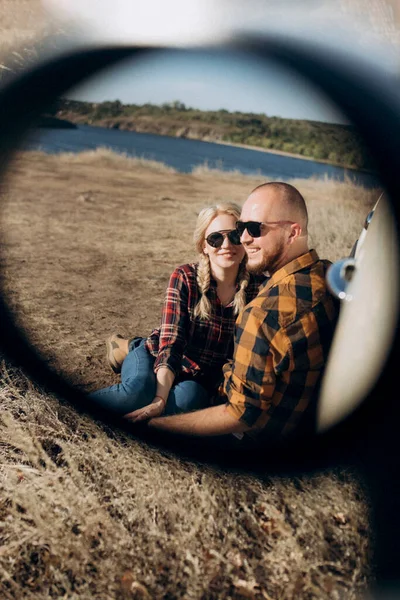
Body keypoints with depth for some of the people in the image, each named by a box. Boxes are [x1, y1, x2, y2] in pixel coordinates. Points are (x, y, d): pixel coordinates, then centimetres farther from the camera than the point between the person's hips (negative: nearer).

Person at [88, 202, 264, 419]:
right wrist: (160, 398, -33)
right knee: (138, 391, -35)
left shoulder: (257, 286, -11)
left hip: (201, 379, 2)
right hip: (158, 356, -2)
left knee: (187, 399, -33)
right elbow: (171, 344, -21)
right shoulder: (185, 277, -15)